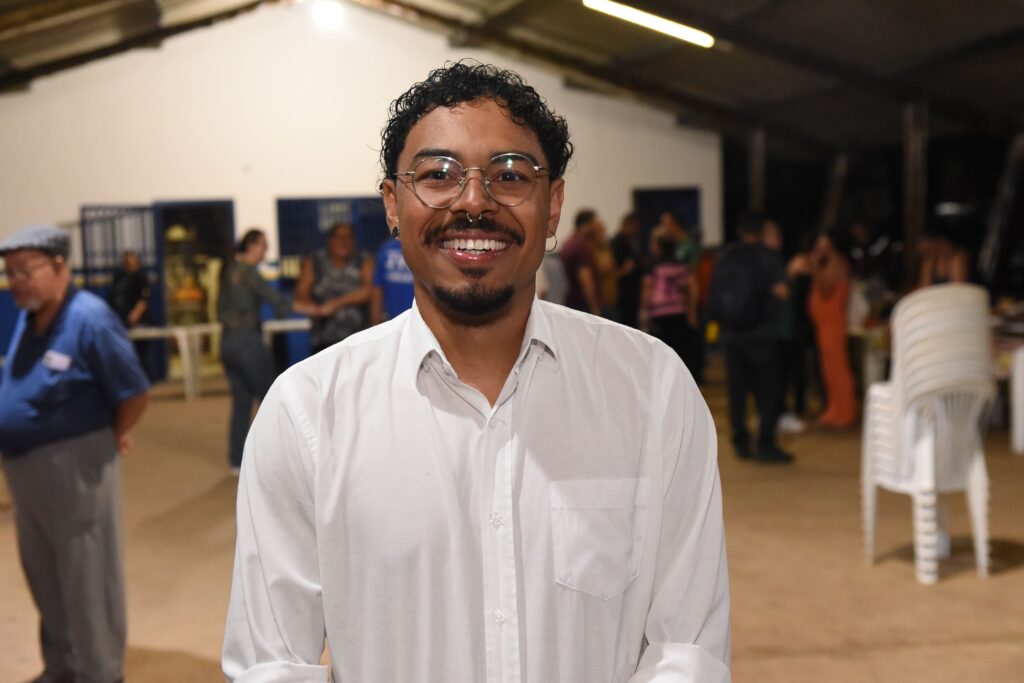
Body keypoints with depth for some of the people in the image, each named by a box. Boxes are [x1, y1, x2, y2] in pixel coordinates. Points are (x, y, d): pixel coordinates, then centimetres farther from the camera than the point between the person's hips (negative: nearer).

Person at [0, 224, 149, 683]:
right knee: (43, 575, 20)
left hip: (74, 464, -8)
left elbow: (133, 392, -18)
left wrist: (110, 439, -4)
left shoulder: (88, 319, -20)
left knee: (87, 578, 4)